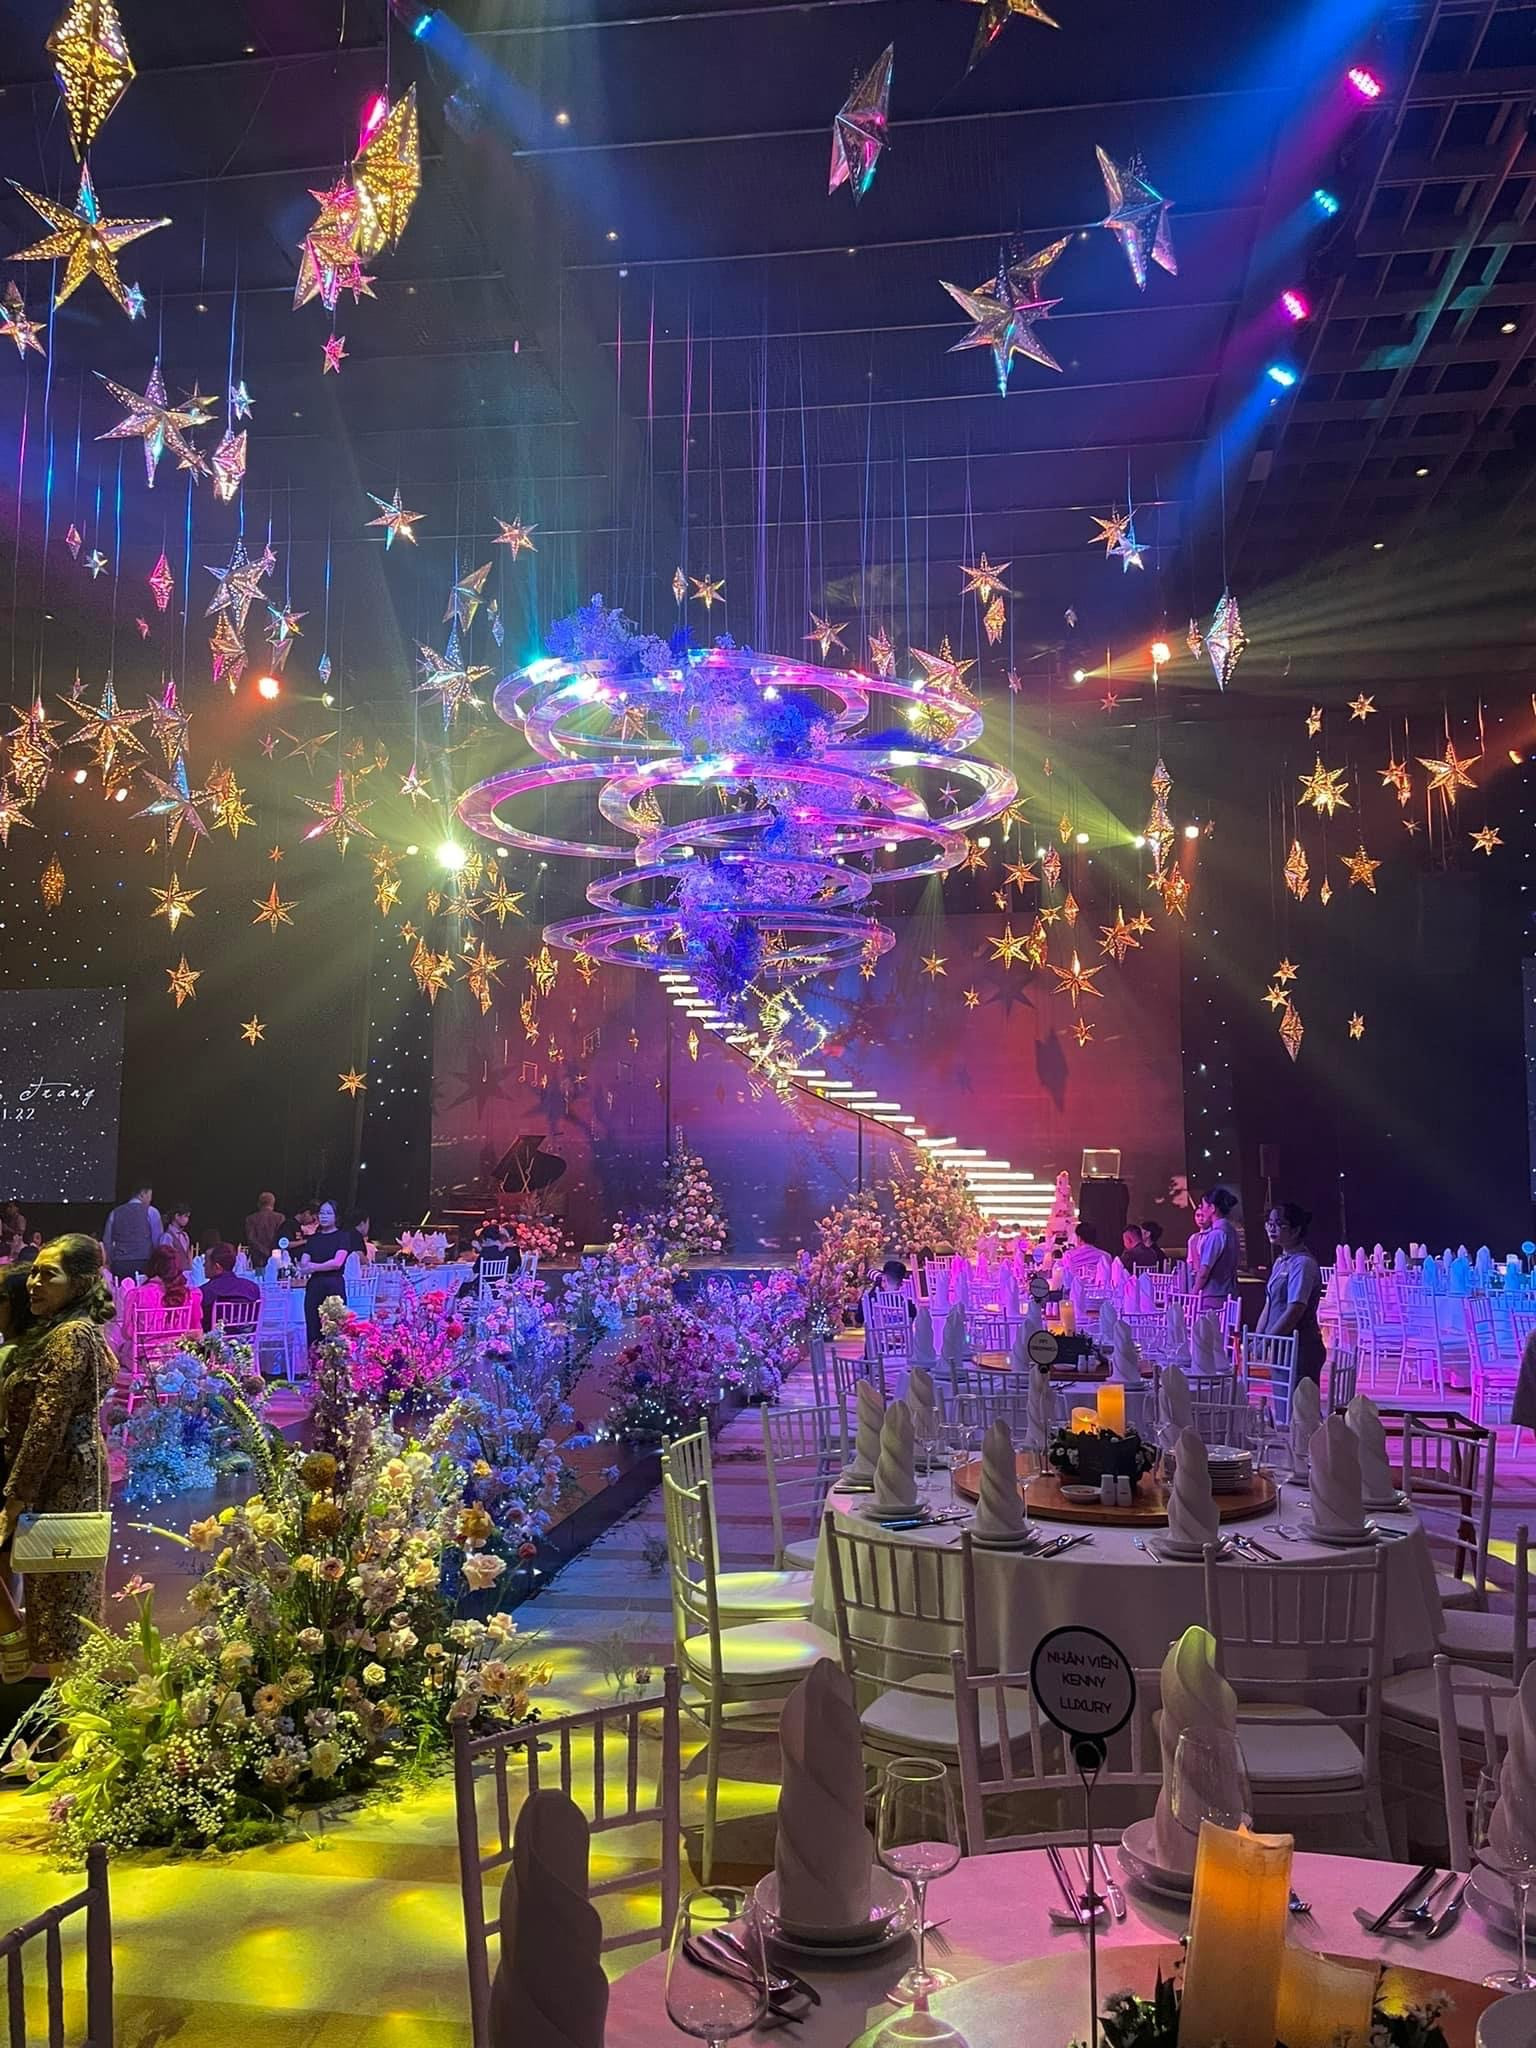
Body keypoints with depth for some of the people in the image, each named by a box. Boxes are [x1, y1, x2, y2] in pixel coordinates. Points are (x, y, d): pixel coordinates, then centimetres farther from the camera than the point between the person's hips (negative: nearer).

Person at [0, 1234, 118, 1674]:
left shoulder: (71, 1336, -18)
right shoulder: (53, 1333, 13)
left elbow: (47, 1426, -21)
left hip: (61, 1482, -10)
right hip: (74, 1477, 10)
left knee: (58, 1600, -3)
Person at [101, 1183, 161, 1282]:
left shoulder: (115, 1212, 14)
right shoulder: (151, 1212, 3)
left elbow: (107, 1241, 13)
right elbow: (158, 1240, 0)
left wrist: (110, 1262, 18)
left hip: (119, 1264, 4)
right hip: (143, 1263, -4)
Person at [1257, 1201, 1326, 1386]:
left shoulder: (1303, 1263, -13)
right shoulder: (1280, 1262, 14)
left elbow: (1294, 1312, -19)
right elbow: (1269, 1308, 16)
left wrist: (1264, 1343, -18)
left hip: (1300, 1348, -8)